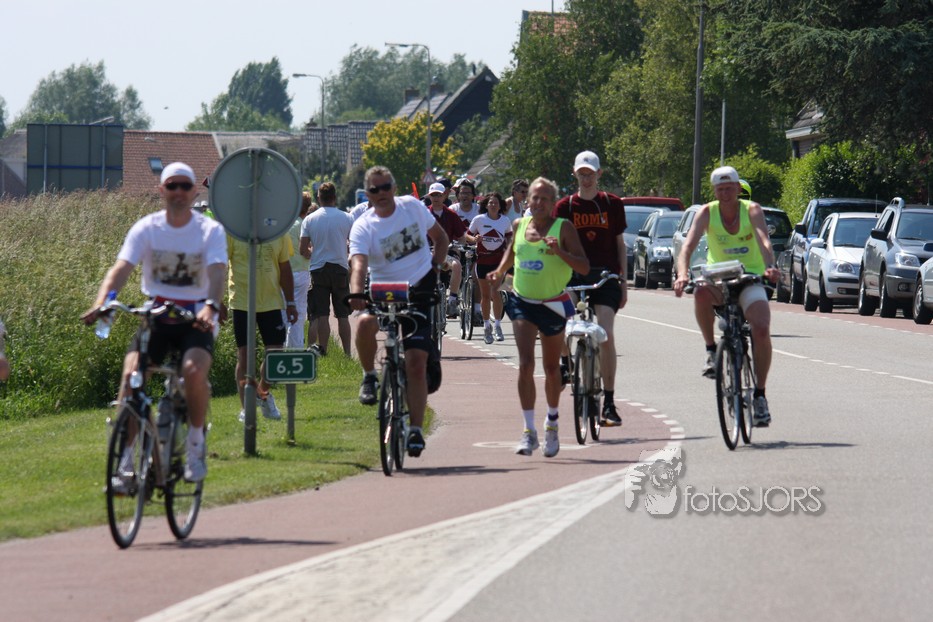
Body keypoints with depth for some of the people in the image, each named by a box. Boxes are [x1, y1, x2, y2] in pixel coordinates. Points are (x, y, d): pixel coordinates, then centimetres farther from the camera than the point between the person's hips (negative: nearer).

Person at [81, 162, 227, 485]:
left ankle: (195, 444, -7)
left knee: (194, 370, -31)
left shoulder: (210, 230, -4)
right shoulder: (146, 228, -2)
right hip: (155, 316, 2)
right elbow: (121, 268, -14)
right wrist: (101, 302, -34)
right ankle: (125, 459, -15)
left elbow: (217, 273, -20)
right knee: (130, 373, -23)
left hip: (196, 319, -2)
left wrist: (211, 307, -41)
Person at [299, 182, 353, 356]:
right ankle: (347, 353, 7)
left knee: (321, 315, 0)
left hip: (318, 270, 0)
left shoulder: (309, 219, -3)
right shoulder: (347, 218, -3)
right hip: (341, 269, 0)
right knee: (343, 315, 7)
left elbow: (302, 250, -3)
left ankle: (322, 350, -7)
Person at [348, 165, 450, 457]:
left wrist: (435, 268, 0)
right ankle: (369, 377, -8)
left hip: (419, 291, 1)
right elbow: (359, 264, -26)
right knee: (365, 323, -35)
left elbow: (440, 237, 15)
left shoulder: (412, 206, 0)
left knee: (415, 363, -7)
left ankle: (416, 430, 2)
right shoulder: (363, 227, -9)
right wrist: (356, 293, -45)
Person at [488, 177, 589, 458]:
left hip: (552, 305, -1)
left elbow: (584, 267, -13)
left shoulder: (563, 228, -8)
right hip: (522, 302, 2)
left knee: (551, 368, 13)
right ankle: (529, 430, -16)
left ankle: (552, 422, 35)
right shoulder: (519, 225, 4)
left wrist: (560, 252, -28)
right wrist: (500, 271, 6)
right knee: (525, 364, -14)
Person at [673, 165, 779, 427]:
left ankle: (760, 395, -9)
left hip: (750, 280, 0)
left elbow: (763, 240, -25)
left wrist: (769, 267, -45)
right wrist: (682, 274, -39)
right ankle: (711, 351, -15)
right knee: (702, 293, -37)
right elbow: (688, 245, -19)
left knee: (761, 330, -24)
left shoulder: (752, 210, -7)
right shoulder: (707, 213, -6)